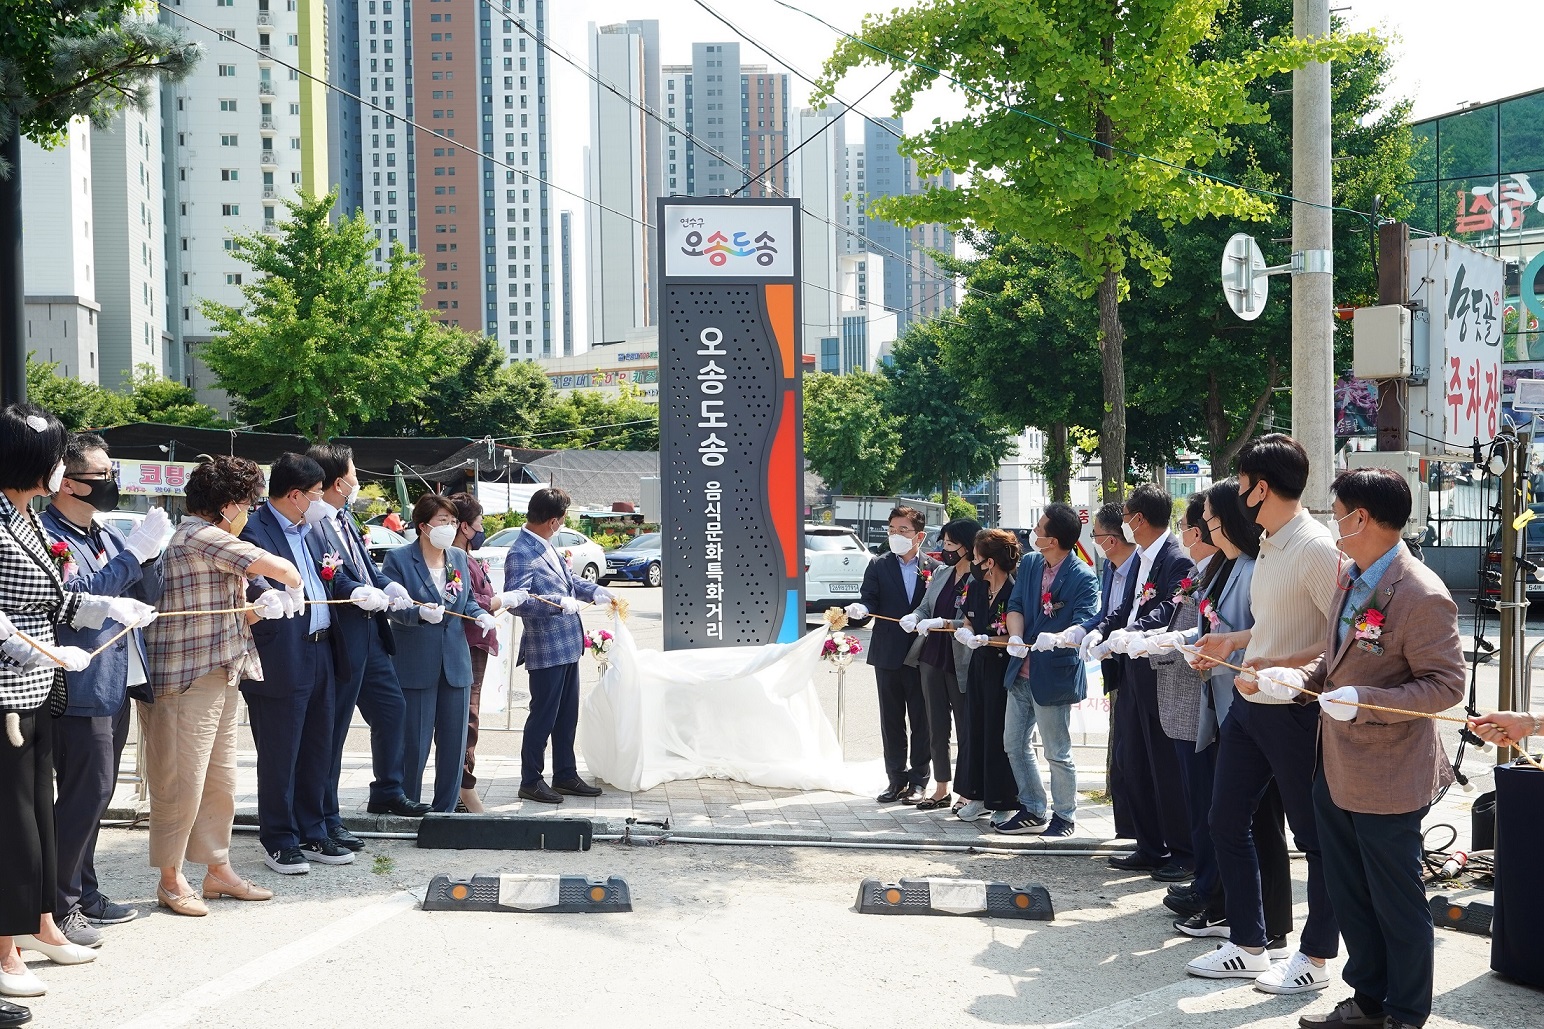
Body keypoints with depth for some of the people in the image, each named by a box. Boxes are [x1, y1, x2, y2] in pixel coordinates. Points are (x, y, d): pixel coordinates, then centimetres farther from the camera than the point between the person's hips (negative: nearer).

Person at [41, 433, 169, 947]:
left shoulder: (107, 535, 15)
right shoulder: (48, 535, -12)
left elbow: (147, 595, 14)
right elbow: (77, 596, -23)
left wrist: (148, 552, -4)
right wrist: (134, 553, -20)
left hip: (116, 684, 9)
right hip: (82, 688, -9)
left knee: (93, 796, 15)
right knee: (86, 794, -8)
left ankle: (83, 893, 24)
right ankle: (58, 907, -1)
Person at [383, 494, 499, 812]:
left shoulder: (458, 558, 10)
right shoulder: (398, 559, -7)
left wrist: (480, 615, -3)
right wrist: (420, 613, -29)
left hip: (455, 662, 6)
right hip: (416, 664, -5)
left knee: (454, 739, 9)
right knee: (414, 742, 0)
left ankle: (445, 807, 20)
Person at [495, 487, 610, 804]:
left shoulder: (546, 547, 10)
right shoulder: (520, 555, -18)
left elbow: (570, 579, 23)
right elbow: (516, 601, -26)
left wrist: (597, 592, 9)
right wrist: (558, 602, -31)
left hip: (567, 646, 9)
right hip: (546, 649, -9)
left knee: (567, 715, 16)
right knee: (543, 715, 1)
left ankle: (565, 775, 27)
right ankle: (530, 781, 13)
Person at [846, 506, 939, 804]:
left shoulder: (935, 569, 2)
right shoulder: (879, 567, 5)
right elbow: (870, 599, -2)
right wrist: (860, 609, -23)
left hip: (922, 654, -1)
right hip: (888, 654, 2)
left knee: (922, 720, 4)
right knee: (891, 720, 7)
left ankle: (918, 779, 12)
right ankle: (897, 779, 16)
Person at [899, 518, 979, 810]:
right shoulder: (940, 575, 10)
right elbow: (925, 608, 13)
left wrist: (943, 624, -26)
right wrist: (914, 618, -8)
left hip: (961, 665, -7)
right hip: (932, 659, 8)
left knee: (965, 728, 3)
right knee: (936, 728, 13)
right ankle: (941, 790, 23)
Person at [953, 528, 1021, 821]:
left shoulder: (1014, 593, -17)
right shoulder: (975, 588, 7)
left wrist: (985, 640, -22)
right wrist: (965, 632, -3)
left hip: (1004, 670, -8)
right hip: (979, 667, 8)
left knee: (1000, 734, -1)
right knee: (974, 729, 10)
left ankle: (1005, 802, 11)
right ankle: (977, 796, 21)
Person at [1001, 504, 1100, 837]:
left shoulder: (1084, 578, -14)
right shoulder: (1029, 564, 6)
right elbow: (1015, 605, 2)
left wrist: (1057, 638, -44)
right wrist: (1015, 637, -19)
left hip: (1053, 674, -7)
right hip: (1022, 670, 7)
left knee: (1057, 753, 3)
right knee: (1014, 743, 14)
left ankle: (1064, 816, 20)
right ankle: (1032, 810, 28)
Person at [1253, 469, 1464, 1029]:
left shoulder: (1421, 595, -21)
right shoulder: (1350, 579, 7)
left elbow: (1447, 683, -21)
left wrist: (1362, 702, -28)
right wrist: (1297, 680, 0)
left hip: (1386, 778, -9)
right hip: (1336, 768, 9)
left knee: (1397, 902, 7)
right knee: (1348, 894, 19)